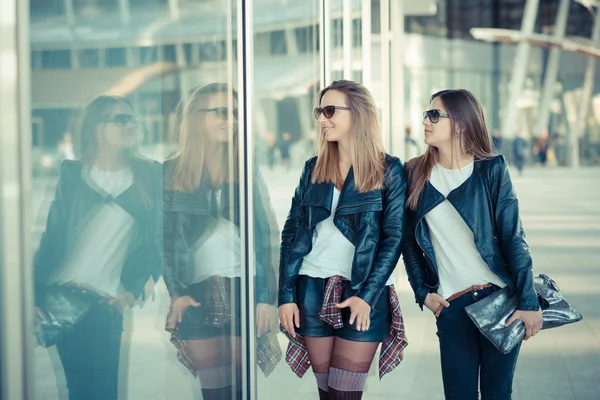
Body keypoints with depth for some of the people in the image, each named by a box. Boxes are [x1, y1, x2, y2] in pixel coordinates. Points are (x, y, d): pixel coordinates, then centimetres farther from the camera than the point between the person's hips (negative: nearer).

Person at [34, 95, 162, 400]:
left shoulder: (149, 176, 5)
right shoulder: (72, 175, 5)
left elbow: (157, 237, 5)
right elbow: (52, 237, 2)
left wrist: (134, 288, -3)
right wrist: (37, 296, -5)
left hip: (105, 303, 0)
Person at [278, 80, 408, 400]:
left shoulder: (389, 170, -1)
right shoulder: (313, 168, 9)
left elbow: (393, 238, -5)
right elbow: (292, 232, 8)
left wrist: (367, 296, -13)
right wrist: (286, 295, -1)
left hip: (364, 294, -3)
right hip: (312, 291, 3)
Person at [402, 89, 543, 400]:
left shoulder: (491, 169, -3)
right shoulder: (415, 173, 5)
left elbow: (513, 237, -5)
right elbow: (409, 239, 10)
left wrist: (528, 302, -9)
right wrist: (422, 291, 1)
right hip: (451, 305, 2)